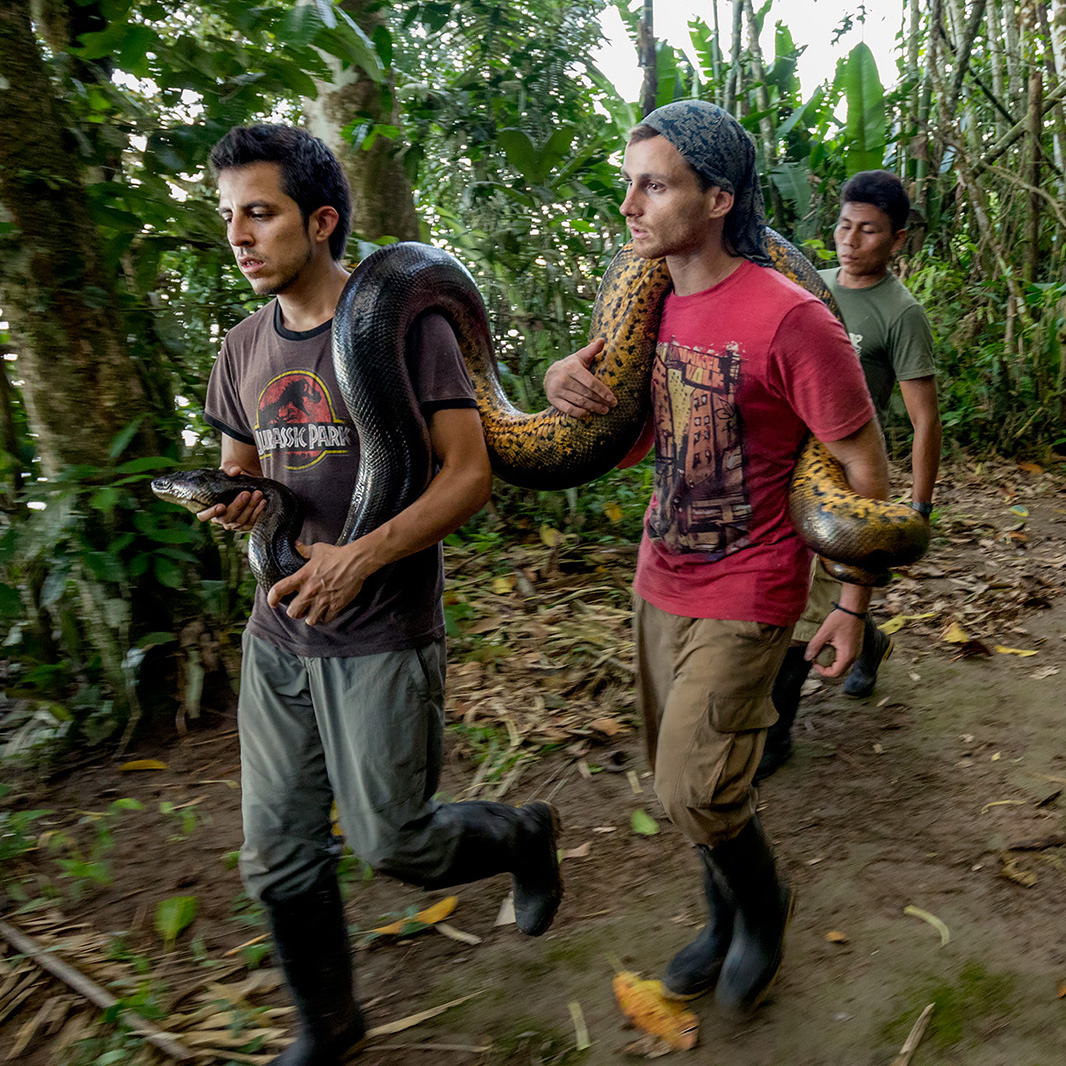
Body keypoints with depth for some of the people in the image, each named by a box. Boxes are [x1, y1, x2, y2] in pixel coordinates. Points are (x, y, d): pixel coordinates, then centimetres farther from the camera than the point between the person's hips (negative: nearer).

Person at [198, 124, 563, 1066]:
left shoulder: (403, 322, -9)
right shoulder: (245, 347, 9)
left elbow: (469, 473, -13)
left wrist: (361, 557, -25)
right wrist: (235, 504, -6)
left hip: (382, 637, -6)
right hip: (278, 634, 6)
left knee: (393, 843, 4)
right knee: (278, 857, 12)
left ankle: (525, 836, 36)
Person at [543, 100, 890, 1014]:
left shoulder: (789, 320, -20)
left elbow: (865, 465, -13)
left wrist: (853, 606, -9)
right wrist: (570, 380, -10)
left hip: (747, 593, -7)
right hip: (661, 580, 7)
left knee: (693, 790, -6)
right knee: (679, 774, 17)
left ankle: (765, 905, 29)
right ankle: (729, 921, 43)